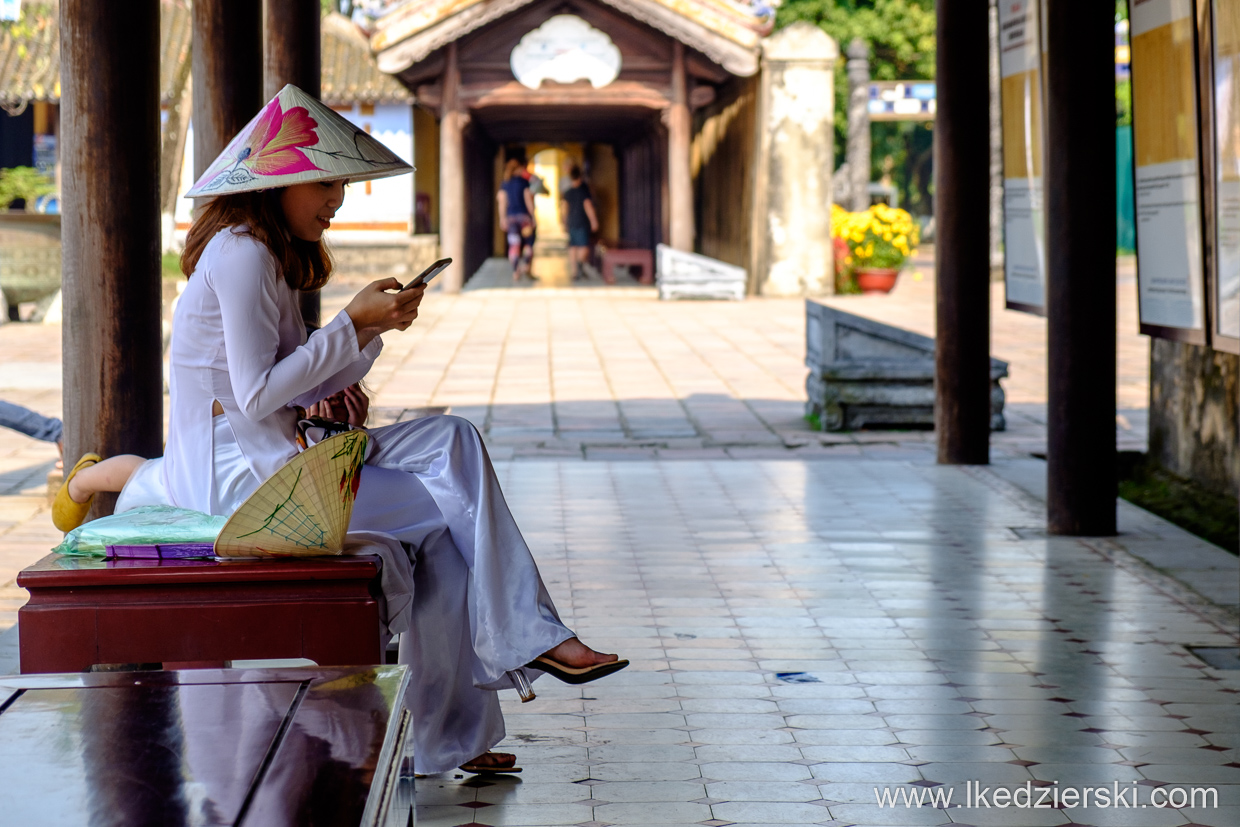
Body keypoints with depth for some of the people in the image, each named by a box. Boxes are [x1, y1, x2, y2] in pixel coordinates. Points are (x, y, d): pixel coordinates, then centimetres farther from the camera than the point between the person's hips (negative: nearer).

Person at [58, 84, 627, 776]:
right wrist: (354, 322, -15)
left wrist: (376, 328, 2)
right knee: (452, 501, -16)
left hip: (278, 457, 10)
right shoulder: (241, 254, -14)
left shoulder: (267, 254, 19)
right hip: (241, 477, -10)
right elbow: (258, 395, -20)